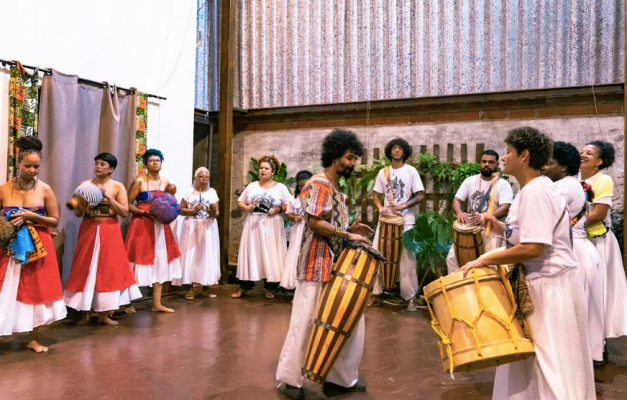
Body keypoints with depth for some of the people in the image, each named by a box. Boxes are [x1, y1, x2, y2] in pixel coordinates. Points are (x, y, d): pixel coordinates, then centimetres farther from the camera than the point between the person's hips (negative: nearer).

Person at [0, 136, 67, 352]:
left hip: (38, 247, 0)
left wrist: (31, 216, -16)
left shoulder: (45, 190, -4)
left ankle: (33, 339, 19)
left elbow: (55, 221, -2)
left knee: (36, 290, 6)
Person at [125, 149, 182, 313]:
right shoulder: (139, 181, -7)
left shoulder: (166, 182, 8)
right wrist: (145, 212, -20)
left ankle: (157, 304, 13)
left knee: (160, 262, 6)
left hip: (160, 226, 6)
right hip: (141, 225, -5)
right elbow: (128, 205, -8)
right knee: (140, 261, -3)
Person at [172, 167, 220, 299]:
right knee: (190, 255, -4)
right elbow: (181, 210, 2)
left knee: (207, 255, 1)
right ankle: (190, 288, 2)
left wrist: (213, 212, -18)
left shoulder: (212, 192, 7)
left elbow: (217, 213, 4)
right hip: (191, 227, -1)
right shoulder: (189, 191, 3)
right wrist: (193, 211, -14)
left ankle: (206, 287, 9)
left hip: (208, 228, 2)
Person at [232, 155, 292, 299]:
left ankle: (270, 288, 8)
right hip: (253, 225, 2)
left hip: (271, 226, -2)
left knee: (270, 255, -1)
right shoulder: (252, 186, 10)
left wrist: (278, 209, -17)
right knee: (249, 254, 2)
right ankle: (244, 287, 7)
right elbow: (240, 202, 13)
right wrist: (246, 208, -7)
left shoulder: (280, 187, 2)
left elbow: (289, 205, -1)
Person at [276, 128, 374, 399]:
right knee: (306, 323, -1)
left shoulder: (336, 189, 18)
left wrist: (351, 229, 7)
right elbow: (315, 222, -21)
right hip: (318, 266, -9)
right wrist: (348, 235, -18)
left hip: (337, 266, 10)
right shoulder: (319, 184, -10)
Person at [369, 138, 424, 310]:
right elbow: (376, 195, 13)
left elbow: (420, 196, -5)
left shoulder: (411, 171, -1)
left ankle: (409, 296, 9)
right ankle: (376, 293, 12)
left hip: (405, 220, -4)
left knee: (407, 259, -2)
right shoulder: (383, 172, 10)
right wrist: (381, 208, -8)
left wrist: (402, 206, -19)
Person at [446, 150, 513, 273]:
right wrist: (459, 212, -21)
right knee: (452, 258, -3)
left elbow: (505, 208, -16)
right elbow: (456, 200, 3)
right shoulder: (470, 181, 7)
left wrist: (486, 217, -35)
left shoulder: (503, 184, -4)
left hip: (493, 231, -3)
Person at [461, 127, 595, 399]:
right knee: (530, 363, 19)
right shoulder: (532, 189, 11)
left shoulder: (535, 192, -21)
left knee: (552, 368, 2)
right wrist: (500, 228, 4)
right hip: (538, 284, 10)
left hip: (551, 287, -10)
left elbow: (532, 249, -28)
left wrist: (485, 260, -20)